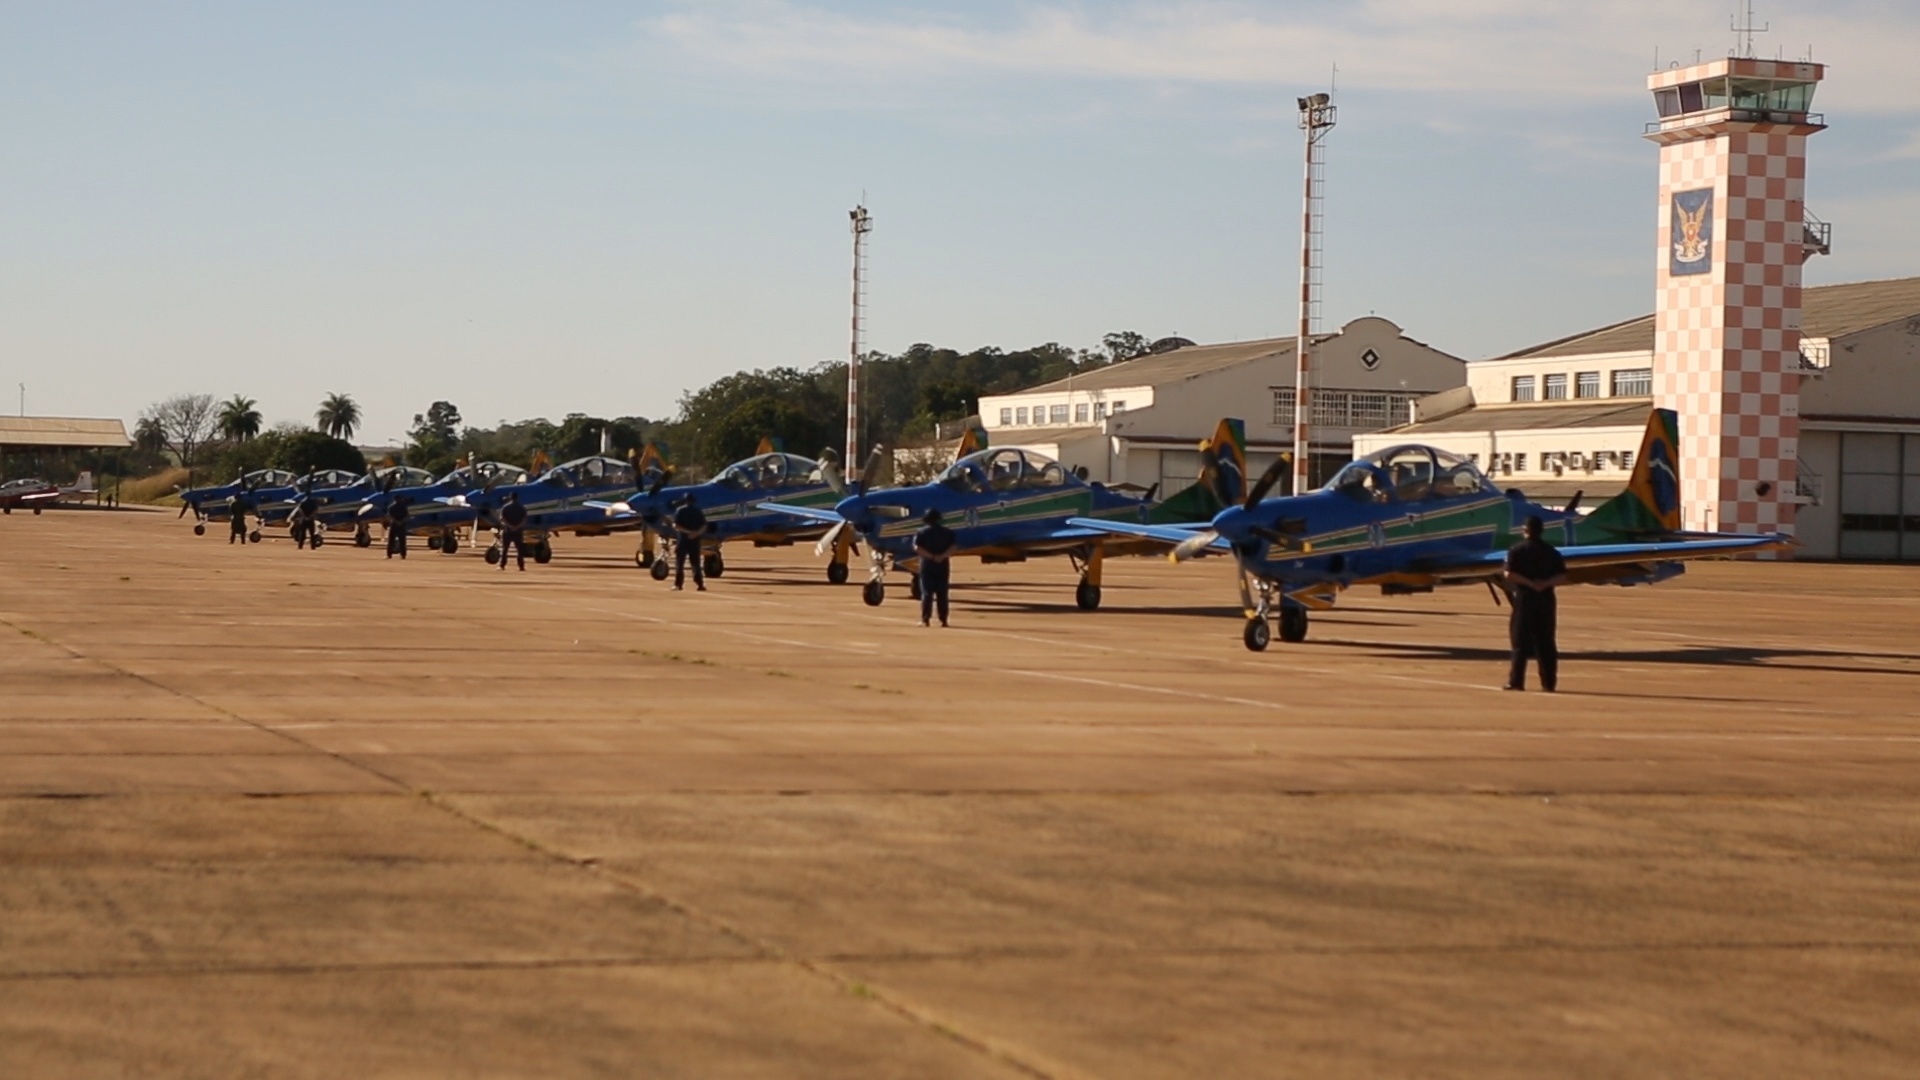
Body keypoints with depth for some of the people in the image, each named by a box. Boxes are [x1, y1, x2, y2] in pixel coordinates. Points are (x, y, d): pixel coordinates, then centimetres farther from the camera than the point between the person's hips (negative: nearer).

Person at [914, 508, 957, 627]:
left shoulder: (922, 533, 0)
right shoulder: (948, 533, 6)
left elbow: (917, 548, -13)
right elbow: (952, 549, -5)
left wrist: (932, 557, -11)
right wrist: (941, 556, -13)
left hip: (927, 565, -2)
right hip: (943, 565, 2)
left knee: (927, 592, 0)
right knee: (942, 593, 5)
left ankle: (926, 619, -8)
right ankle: (943, 619, 1)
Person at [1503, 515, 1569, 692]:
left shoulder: (1516, 550, -3)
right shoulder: (1551, 552, 8)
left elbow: (1509, 574, -14)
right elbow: (1562, 578, 0)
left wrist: (1529, 583, -9)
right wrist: (1545, 584, -9)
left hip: (1524, 597, -3)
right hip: (1546, 599, 3)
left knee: (1521, 640, 1)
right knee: (1545, 642, 6)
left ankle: (1516, 681, -3)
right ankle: (1548, 682, 5)